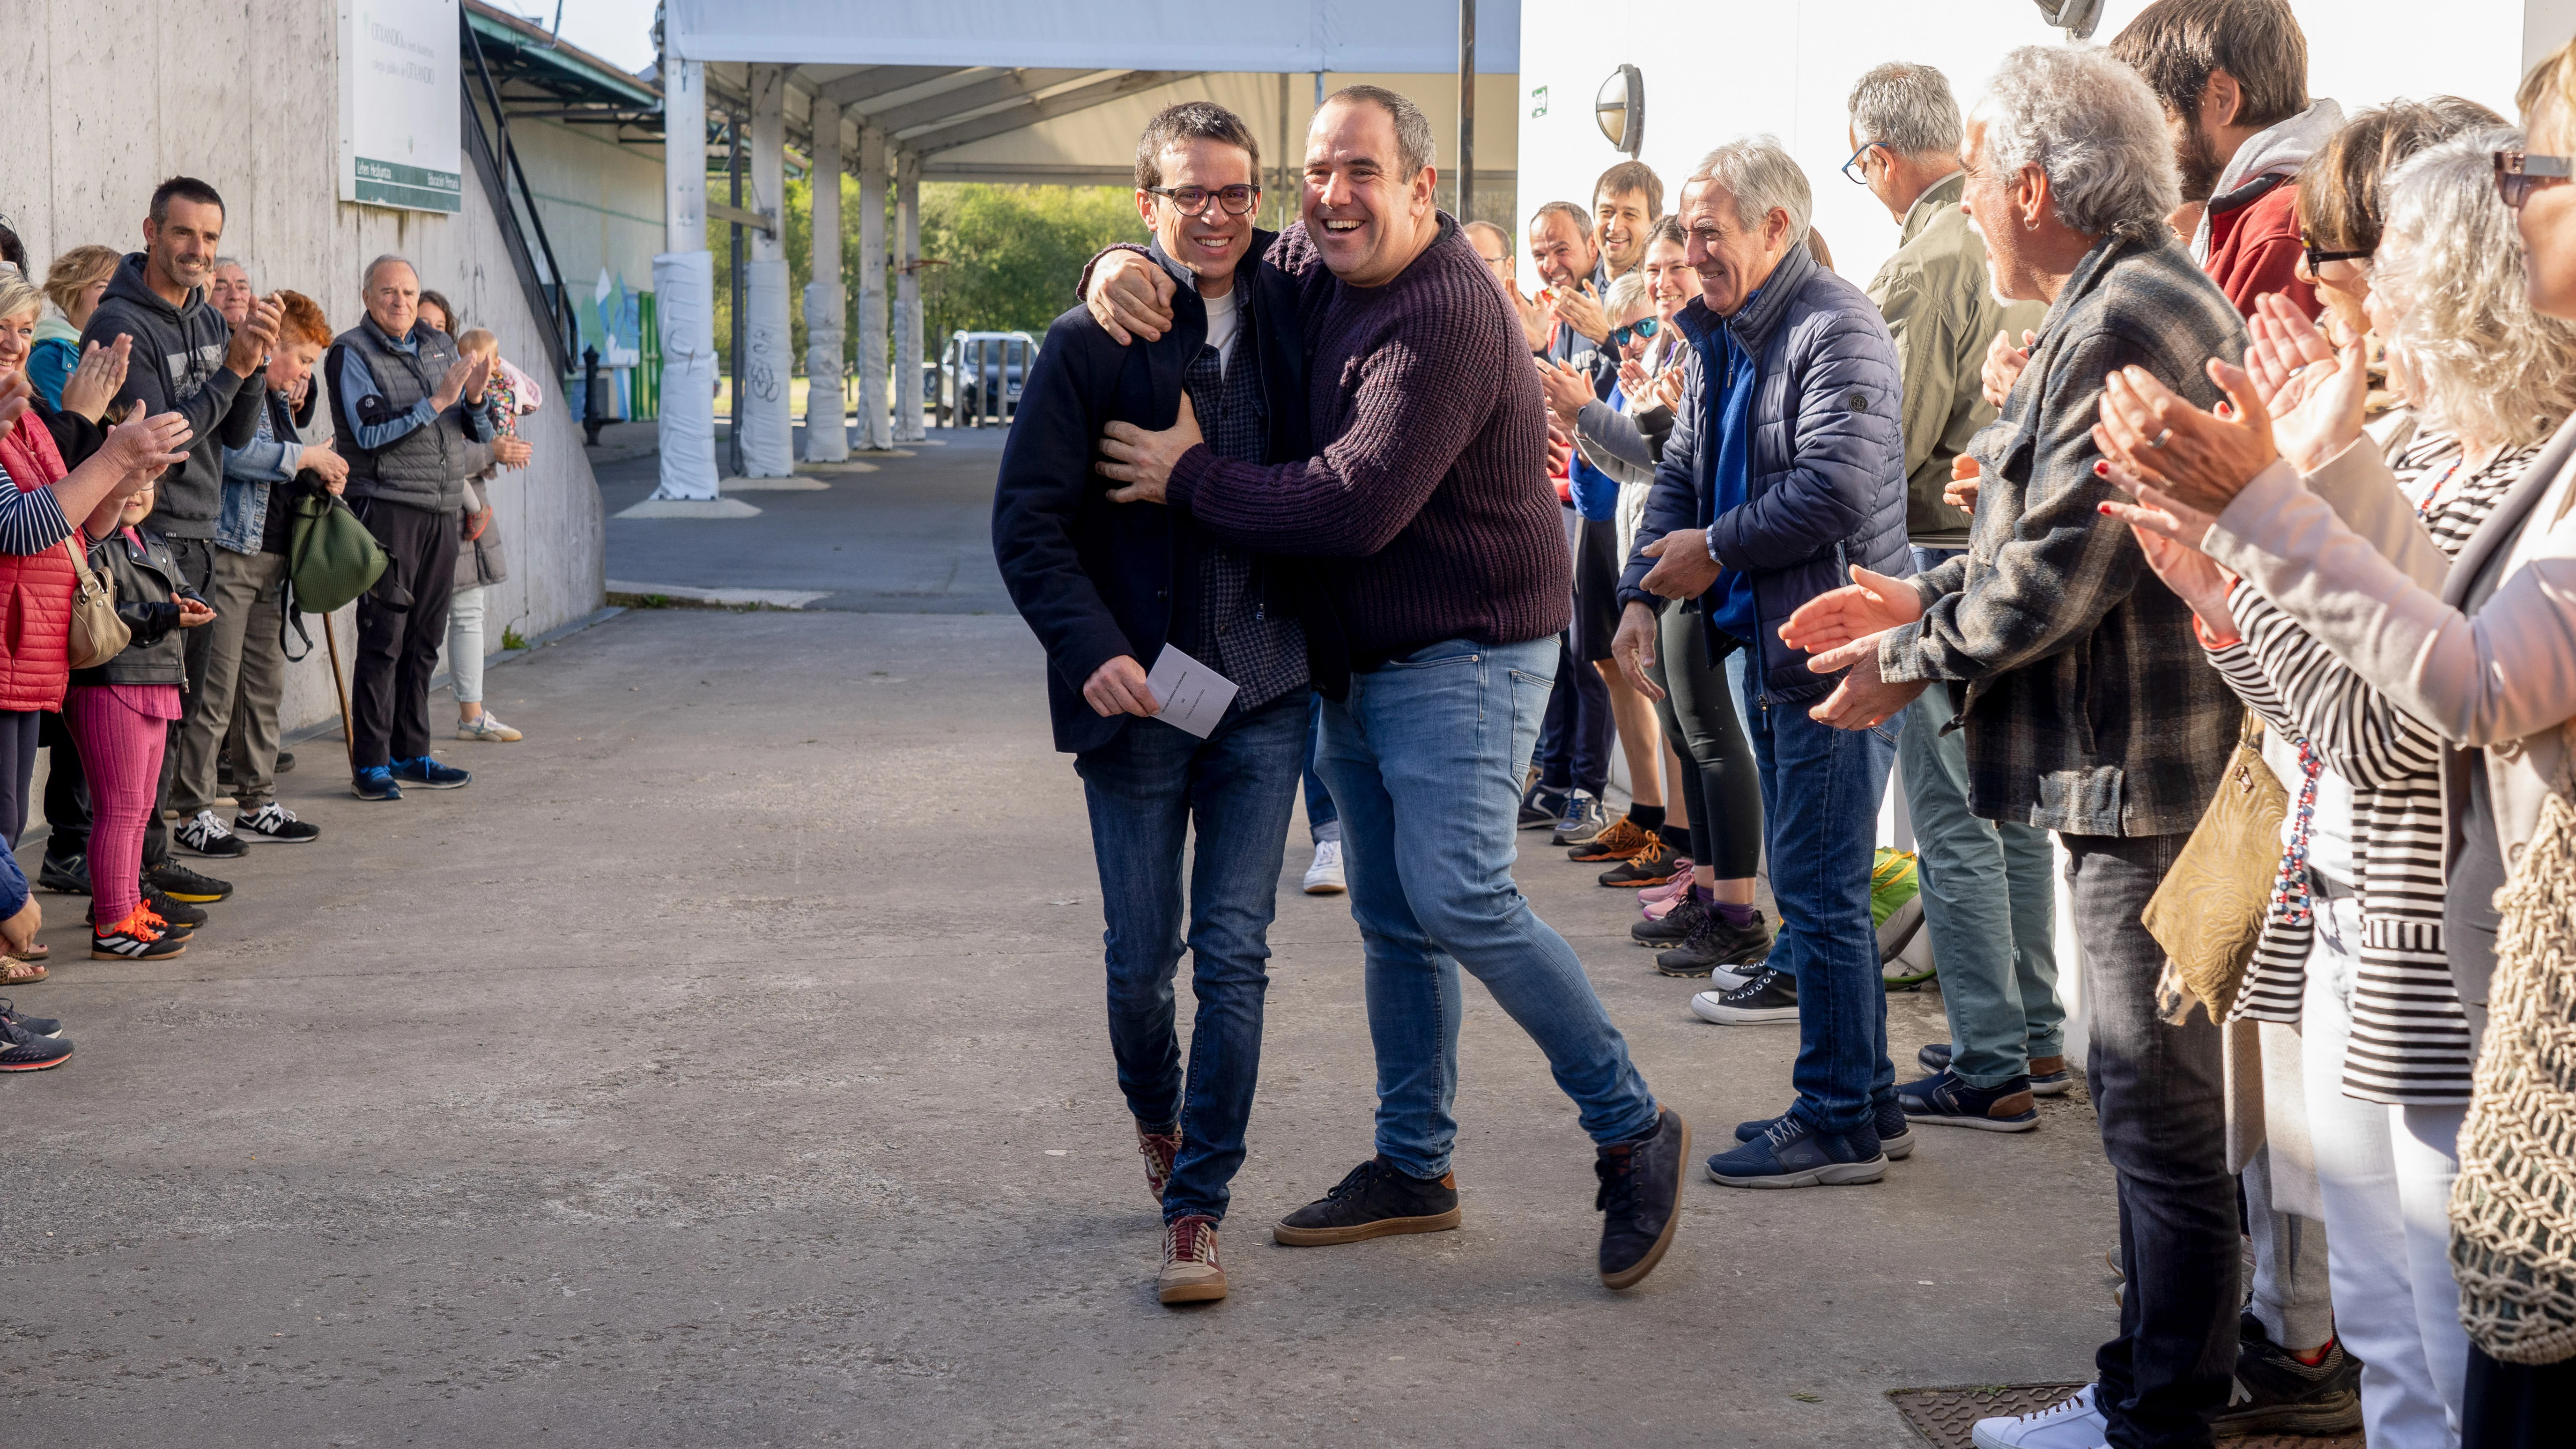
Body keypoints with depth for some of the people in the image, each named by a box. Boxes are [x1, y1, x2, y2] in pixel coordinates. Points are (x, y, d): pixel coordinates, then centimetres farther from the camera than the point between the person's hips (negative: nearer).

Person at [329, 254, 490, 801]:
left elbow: (477, 437, 17)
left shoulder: (441, 346, 15)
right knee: (383, 641, -7)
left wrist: (474, 399, -5)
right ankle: (370, 766, -3)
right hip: (387, 505, -6)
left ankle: (410, 756, 18)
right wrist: (436, 403, -17)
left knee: (424, 639, 10)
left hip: (443, 509, 6)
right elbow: (370, 433, -15)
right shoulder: (351, 353, -3)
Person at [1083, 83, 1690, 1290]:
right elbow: (1202, 251, 23)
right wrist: (1122, 267, -3)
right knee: (1391, 920, 13)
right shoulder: (1314, 274, 7)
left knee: (1459, 898, -19)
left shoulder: (1445, 317, -21)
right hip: (1359, 661, 9)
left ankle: (1633, 1131, -6)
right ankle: (1412, 1168, 22)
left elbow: (1356, 504, -28)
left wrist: (1190, 478, -16)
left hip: (1464, 656, -9)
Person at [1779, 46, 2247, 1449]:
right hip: (2135, 766, 11)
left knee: (2160, 1106, -2)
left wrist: (1906, 662, -8)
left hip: (2142, 770, -11)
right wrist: (1923, 597, 14)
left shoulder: (2125, 323, -19)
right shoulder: (2131, 302, 16)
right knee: (2157, 1098, 16)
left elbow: (2055, 579, -21)